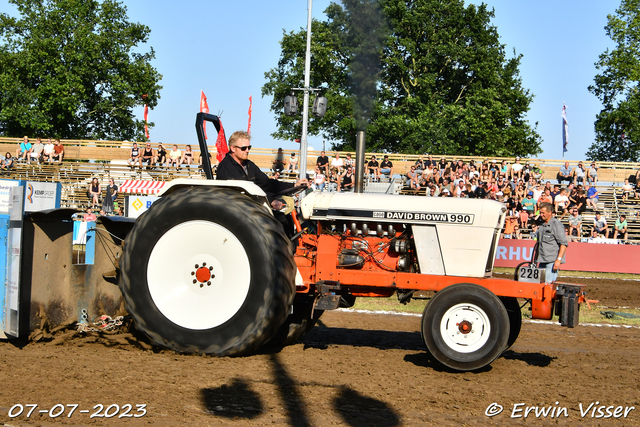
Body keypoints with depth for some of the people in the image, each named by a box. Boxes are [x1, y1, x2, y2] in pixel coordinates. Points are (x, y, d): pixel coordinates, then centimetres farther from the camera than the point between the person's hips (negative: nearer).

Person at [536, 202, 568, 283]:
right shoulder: (541, 225, 16)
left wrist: (559, 259, -19)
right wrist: (538, 260, 21)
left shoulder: (556, 224, -7)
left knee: (549, 283, -13)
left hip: (552, 261, -8)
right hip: (542, 261, 8)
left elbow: (564, 244, -12)